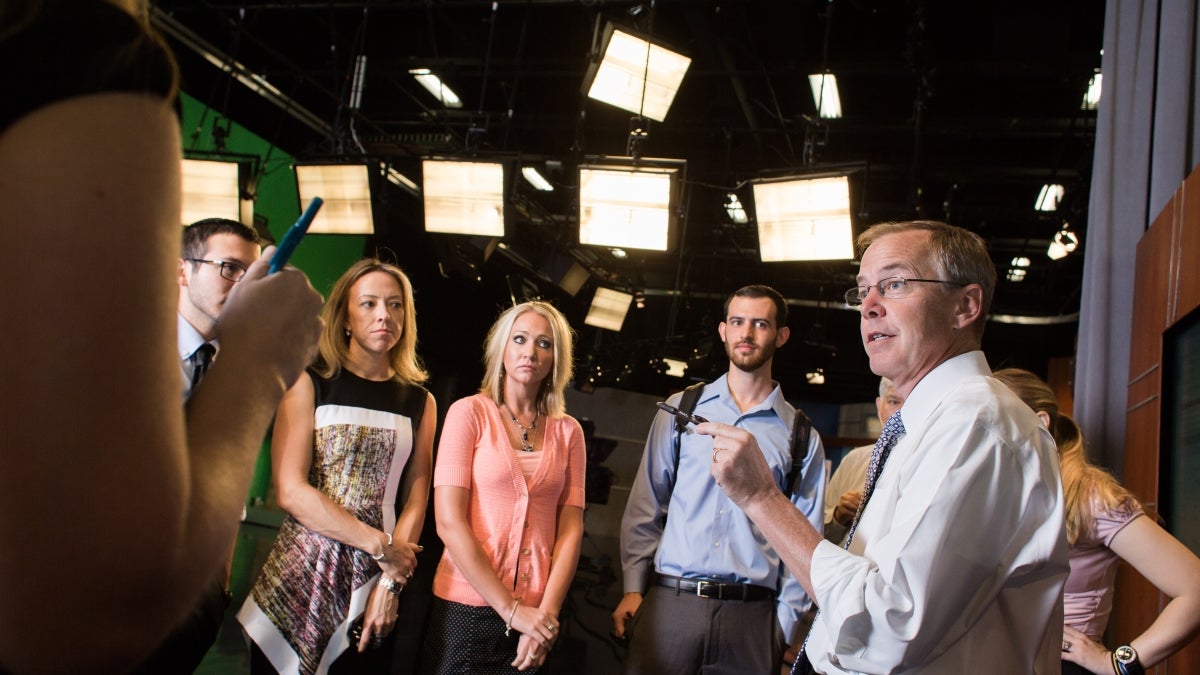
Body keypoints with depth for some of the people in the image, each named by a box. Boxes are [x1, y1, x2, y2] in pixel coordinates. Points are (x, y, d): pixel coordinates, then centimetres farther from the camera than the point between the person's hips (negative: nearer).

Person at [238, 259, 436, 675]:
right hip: (300, 578, -2)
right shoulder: (311, 384, 0)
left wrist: (390, 582, -10)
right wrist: (381, 546, -11)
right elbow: (290, 490, -10)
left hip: (371, 588, 2)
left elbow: (415, 499, 3)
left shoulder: (420, 401, 8)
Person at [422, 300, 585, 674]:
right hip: (466, 605, -2)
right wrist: (511, 610, -14)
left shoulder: (568, 431, 5)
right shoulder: (470, 412, -4)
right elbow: (449, 522, -11)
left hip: (536, 615, 2)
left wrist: (547, 612, -12)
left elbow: (571, 529, 1)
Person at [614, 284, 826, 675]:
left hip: (751, 616, 0)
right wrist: (633, 588, 2)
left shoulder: (802, 437, 5)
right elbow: (645, 506, 7)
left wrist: (785, 622, 0)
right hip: (668, 602, 0)